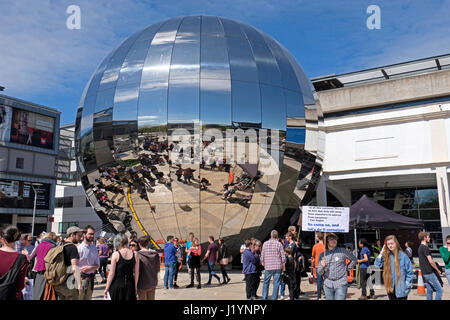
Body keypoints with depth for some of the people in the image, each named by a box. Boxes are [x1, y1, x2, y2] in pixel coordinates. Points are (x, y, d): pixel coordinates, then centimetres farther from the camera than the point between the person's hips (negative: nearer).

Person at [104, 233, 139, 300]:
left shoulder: (115, 254, -9)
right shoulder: (134, 254, -1)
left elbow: (112, 273, -8)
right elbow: (136, 273, 2)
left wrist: (106, 288, 0)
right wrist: (135, 287, 12)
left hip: (117, 284, -2)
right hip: (130, 284, 3)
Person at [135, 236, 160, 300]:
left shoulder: (138, 255, -18)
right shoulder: (155, 254, -4)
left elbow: (137, 272, -17)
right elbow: (157, 269, 5)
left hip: (142, 284, -4)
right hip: (153, 283, 4)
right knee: (151, 298, 16)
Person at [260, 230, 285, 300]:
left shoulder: (265, 243, -1)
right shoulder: (279, 244, -5)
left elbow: (262, 255, 4)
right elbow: (283, 255, -3)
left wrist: (262, 262, 20)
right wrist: (283, 264, 11)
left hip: (268, 266, 2)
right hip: (277, 266, -1)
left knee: (266, 282, 12)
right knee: (276, 283, 4)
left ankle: (264, 297, 11)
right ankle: (274, 298, 5)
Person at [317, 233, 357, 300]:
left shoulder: (342, 251, 1)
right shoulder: (322, 255, 7)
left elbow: (354, 259, 15)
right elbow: (319, 272, 8)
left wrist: (347, 268, 6)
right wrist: (322, 267, -13)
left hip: (341, 284, -3)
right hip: (328, 285, 3)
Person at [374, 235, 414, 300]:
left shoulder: (403, 256, -9)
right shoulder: (386, 256, 2)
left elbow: (410, 272, -5)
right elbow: (377, 265, -5)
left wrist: (407, 285, -10)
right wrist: (381, 253, -8)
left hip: (401, 288, -4)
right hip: (390, 287, 4)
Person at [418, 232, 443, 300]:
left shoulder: (420, 247, 14)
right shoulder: (425, 247, -16)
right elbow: (431, 261, -18)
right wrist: (438, 270, -5)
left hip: (424, 273, 9)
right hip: (429, 273, -9)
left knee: (429, 290, 11)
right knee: (439, 290, -4)